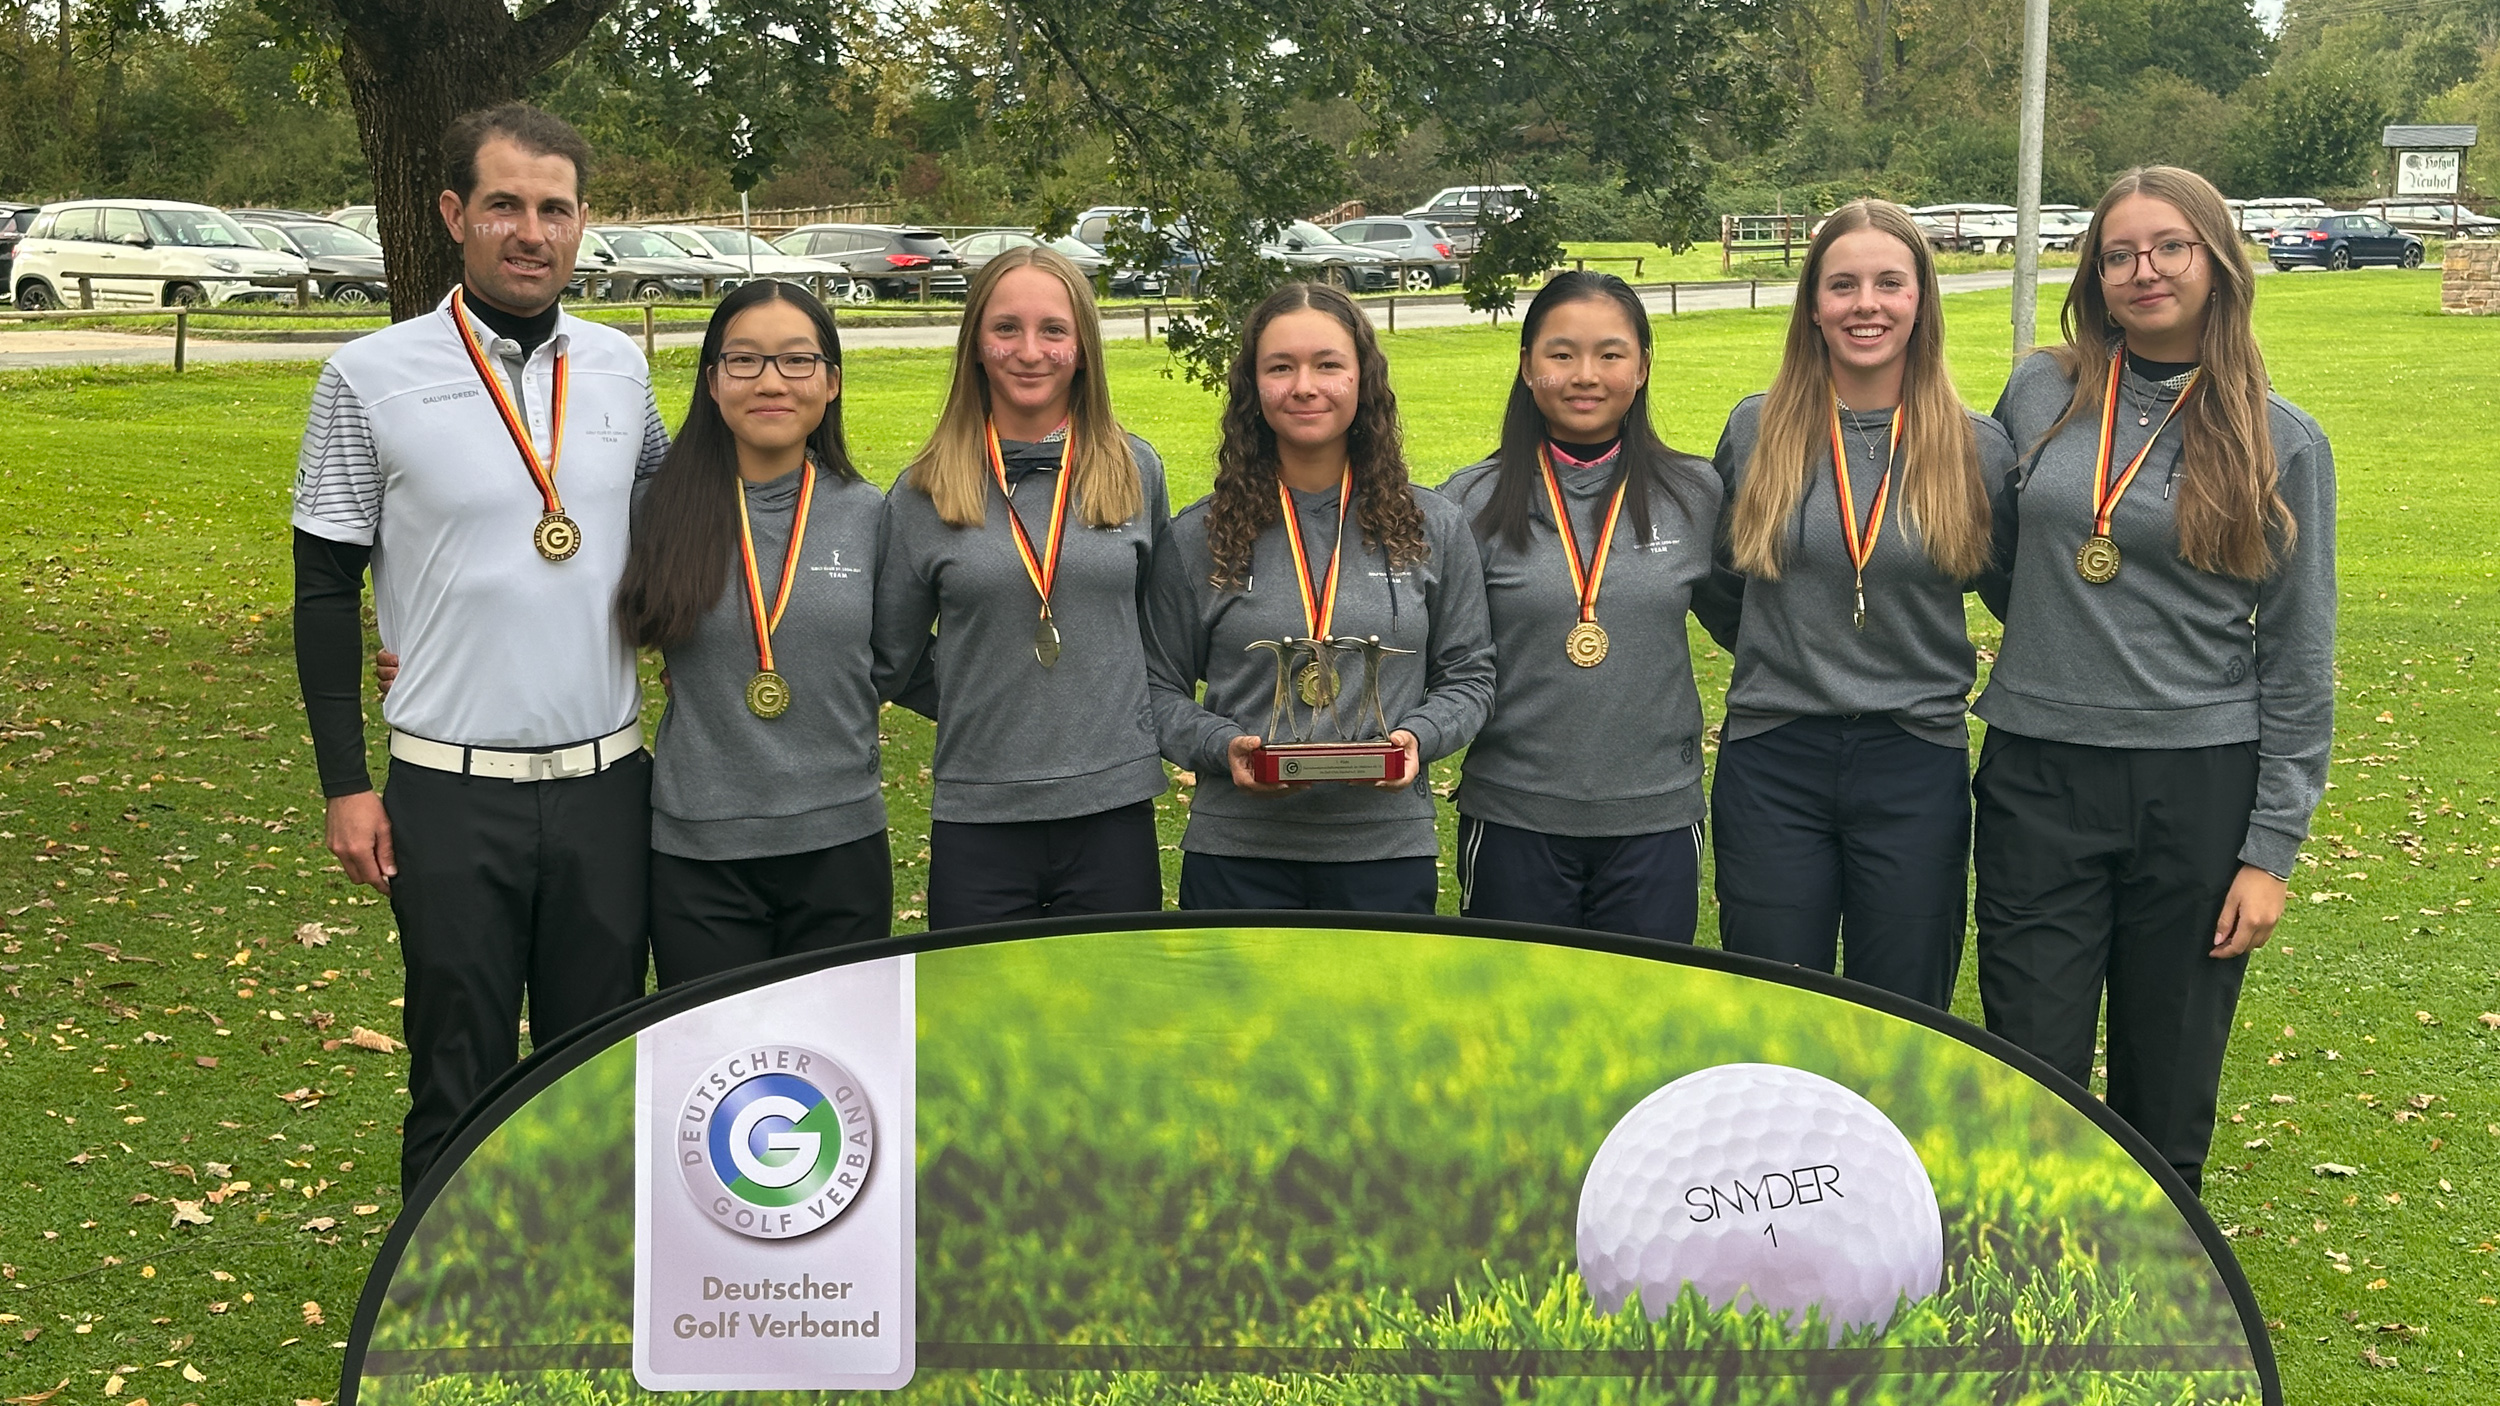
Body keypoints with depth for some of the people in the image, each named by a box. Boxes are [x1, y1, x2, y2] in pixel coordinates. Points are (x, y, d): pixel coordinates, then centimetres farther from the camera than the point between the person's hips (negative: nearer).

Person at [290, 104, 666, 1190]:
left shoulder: (617, 367, 5)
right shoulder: (370, 380, -4)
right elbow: (325, 589, 0)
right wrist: (345, 785, -4)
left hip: (606, 781, 3)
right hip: (452, 794, -3)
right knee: (461, 1080, 7)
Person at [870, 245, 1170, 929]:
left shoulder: (1135, 471, 5)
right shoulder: (923, 494, 1)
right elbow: (893, 654, 10)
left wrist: (1106, 709, 8)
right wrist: (988, 708, 3)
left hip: (1114, 812, 1)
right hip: (977, 821, -1)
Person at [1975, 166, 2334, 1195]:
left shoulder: (2281, 443, -1)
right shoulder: (2039, 393, 2)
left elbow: (2297, 662, 0)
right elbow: (1995, 551, 21)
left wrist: (2272, 848, -4)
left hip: (2200, 788, -1)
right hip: (2038, 775, 1)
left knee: (2170, 1080, 10)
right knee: (2033, 1072, 3)